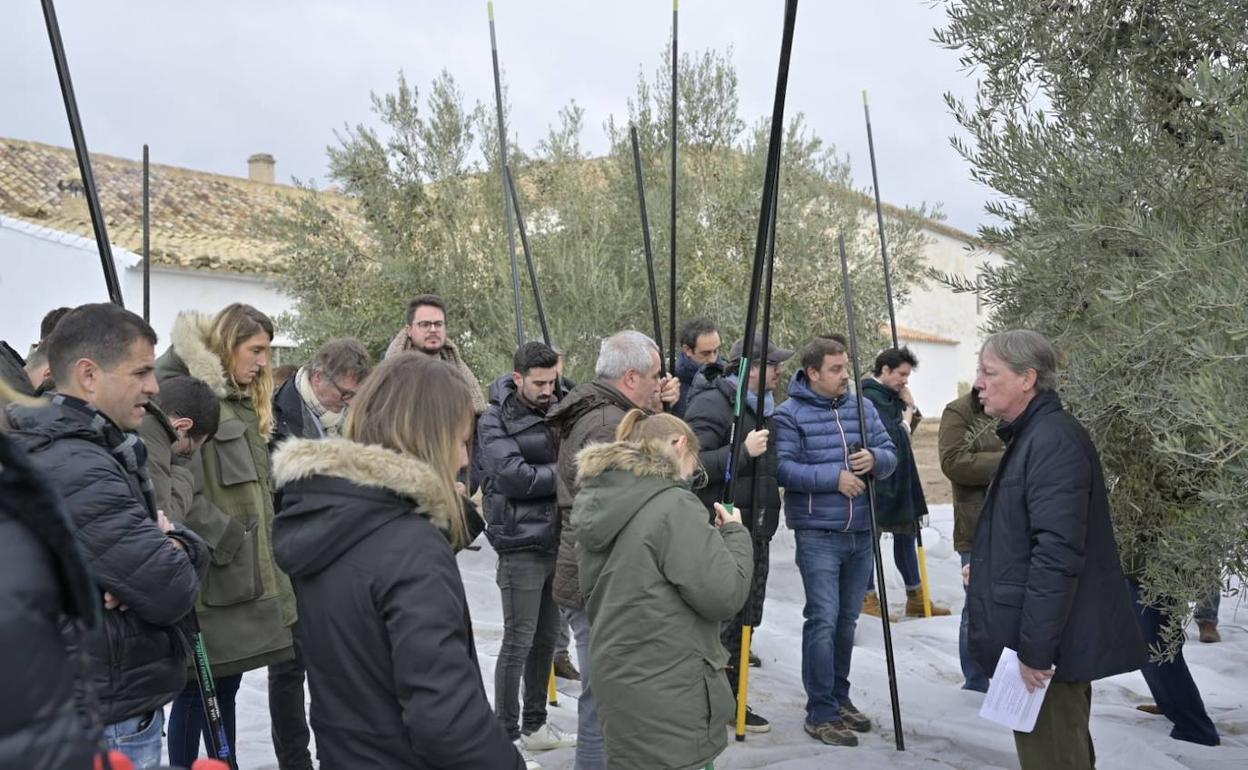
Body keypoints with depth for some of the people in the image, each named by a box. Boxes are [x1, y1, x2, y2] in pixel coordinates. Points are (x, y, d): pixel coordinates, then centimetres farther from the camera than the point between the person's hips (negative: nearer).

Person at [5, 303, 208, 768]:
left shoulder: (99, 450, 7)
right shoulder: (77, 471, -25)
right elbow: (173, 593, -29)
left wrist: (176, 546, -14)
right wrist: (174, 558, -7)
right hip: (114, 727, -9)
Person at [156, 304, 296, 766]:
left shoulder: (244, 403, 17)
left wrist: (264, 550, 17)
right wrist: (223, 538, -20)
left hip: (243, 571, 9)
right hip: (210, 573, -9)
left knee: (226, 686, 16)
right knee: (197, 689, 3)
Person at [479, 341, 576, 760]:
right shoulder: (495, 420, -7)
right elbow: (513, 476, -19)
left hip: (558, 541, 6)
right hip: (522, 545, -6)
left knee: (546, 638, 14)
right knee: (518, 643, -1)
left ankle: (535, 726, 28)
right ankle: (507, 736, 10)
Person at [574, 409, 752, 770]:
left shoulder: (598, 503, 7)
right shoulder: (674, 506, -18)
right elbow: (725, 595, -18)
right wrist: (735, 533, -1)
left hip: (619, 682, 8)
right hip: (668, 700, -8)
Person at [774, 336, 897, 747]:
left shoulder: (863, 407, 9)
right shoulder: (789, 414, -8)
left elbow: (890, 455, 10)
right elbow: (783, 469, -16)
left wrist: (875, 458, -13)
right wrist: (835, 476, -20)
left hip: (861, 533, 6)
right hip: (818, 534, -6)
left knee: (847, 621, 15)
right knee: (823, 620, -8)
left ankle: (839, 698, 29)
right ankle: (820, 713, 1)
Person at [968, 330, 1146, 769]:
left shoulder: (1053, 440, -20)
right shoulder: (1031, 435, 13)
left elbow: (1057, 553, -26)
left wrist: (1035, 649, -25)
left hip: (1049, 650, -11)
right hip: (1044, 641, 11)